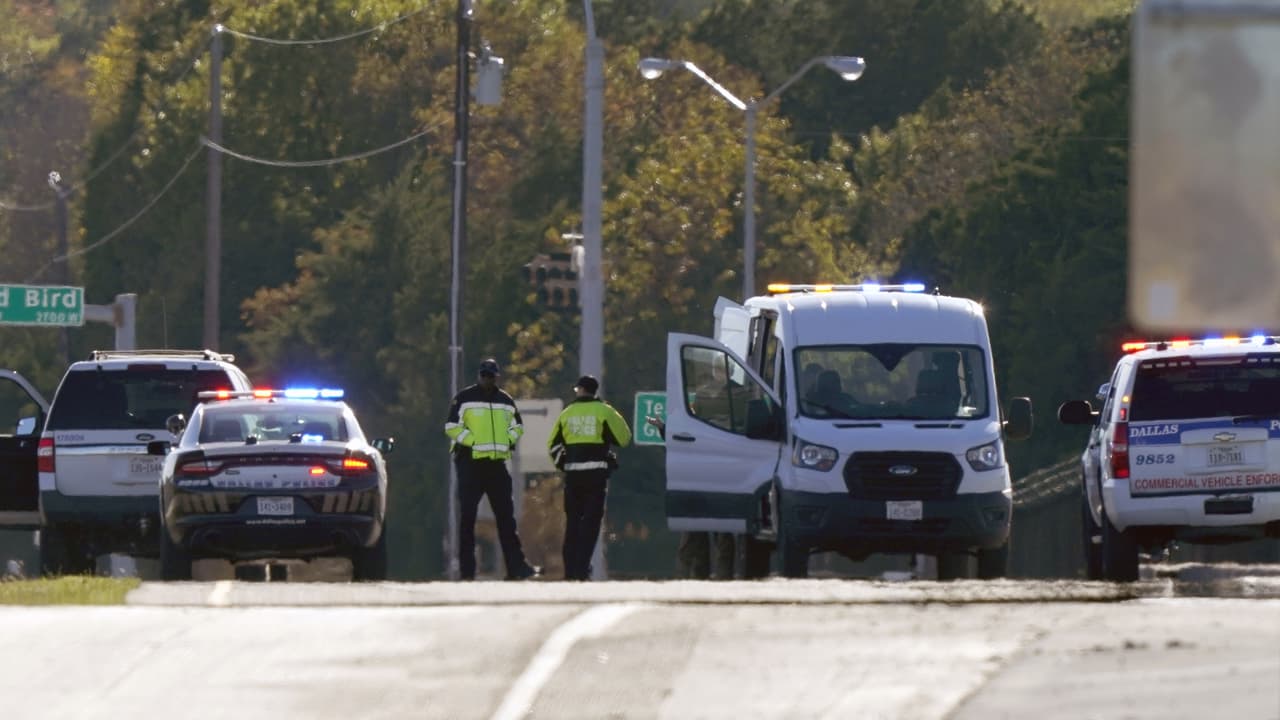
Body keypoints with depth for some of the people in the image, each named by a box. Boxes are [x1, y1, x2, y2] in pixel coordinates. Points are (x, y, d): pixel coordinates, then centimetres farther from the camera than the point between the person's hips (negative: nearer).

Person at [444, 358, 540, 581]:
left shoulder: (506, 401, 14)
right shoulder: (464, 398, -1)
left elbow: (517, 426, 23)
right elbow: (452, 426, -6)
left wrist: (508, 442, 4)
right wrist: (472, 442, -14)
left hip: (497, 462, 5)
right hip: (470, 462, -5)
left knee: (506, 514, 3)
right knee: (468, 515, -4)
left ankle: (516, 566, 3)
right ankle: (467, 569, -2)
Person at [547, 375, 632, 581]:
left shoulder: (567, 413, 8)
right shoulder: (604, 412, -3)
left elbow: (553, 444, 13)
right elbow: (623, 438, -1)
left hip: (572, 473, 3)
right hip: (596, 473, -3)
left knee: (573, 520, 12)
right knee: (591, 521, -2)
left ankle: (570, 569, 11)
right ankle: (582, 568, -11)